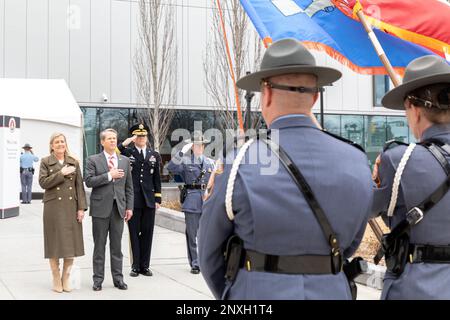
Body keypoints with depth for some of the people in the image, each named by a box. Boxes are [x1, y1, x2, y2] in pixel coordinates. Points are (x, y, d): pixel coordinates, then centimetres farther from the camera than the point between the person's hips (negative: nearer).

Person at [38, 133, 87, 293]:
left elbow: (79, 186, 5)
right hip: (53, 207, -2)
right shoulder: (45, 162, 4)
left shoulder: (74, 162, 10)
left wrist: (81, 207, -2)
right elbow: (43, 182, -8)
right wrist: (61, 173, -13)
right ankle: (56, 280, 13)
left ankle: (66, 278, 15)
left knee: (71, 243, 3)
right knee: (55, 243, 2)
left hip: (71, 207, 2)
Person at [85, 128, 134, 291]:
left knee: (117, 245, 7)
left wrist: (129, 207, 4)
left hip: (119, 207, 3)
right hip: (100, 207, -2)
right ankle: (98, 279, 12)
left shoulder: (125, 160, 11)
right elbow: (89, 181, -10)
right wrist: (109, 175, -15)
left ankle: (118, 278, 15)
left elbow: (129, 186, 10)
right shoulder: (93, 160, 1)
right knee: (99, 245, 4)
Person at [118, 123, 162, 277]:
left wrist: (158, 199, 7)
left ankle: (145, 266, 14)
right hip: (133, 199, -2)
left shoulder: (154, 155, 11)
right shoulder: (127, 152, 3)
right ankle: (135, 266, 11)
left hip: (149, 200, 2)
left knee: (147, 233, 6)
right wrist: (124, 143, -18)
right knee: (134, 233, 4)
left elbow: (157, 178, 11)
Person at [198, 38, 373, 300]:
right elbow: (349, 244, 8)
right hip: (332, 291, 3)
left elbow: (210, 252, -1)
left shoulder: (239, 167, -15)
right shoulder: (356, 164, -5)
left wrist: (228, 295, 15)